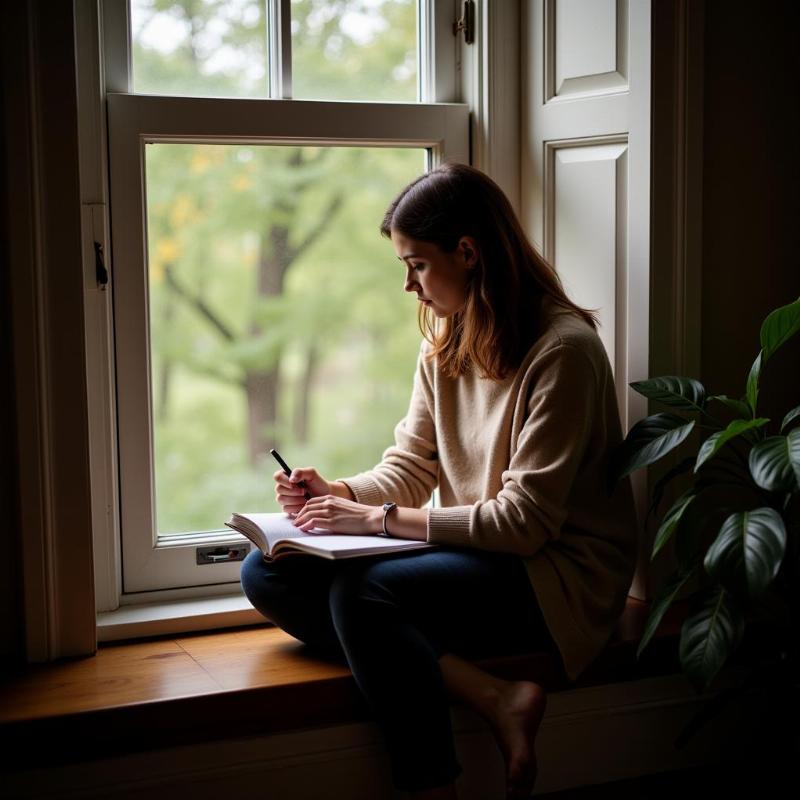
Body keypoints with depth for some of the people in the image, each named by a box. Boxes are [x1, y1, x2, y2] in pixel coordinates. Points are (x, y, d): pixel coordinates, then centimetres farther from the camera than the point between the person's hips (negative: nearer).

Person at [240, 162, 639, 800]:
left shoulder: (562, 348, -16)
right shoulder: (444, 340, 10)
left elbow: (526, 520, -20)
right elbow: (410, 468, 12)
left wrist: (381, 520, -19)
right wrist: (336, 493, -9)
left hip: (557, 576, -9)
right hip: (470, 553, 9)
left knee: (360, 592, -32)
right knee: (265, 574, -10)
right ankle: (492, 698, -22)